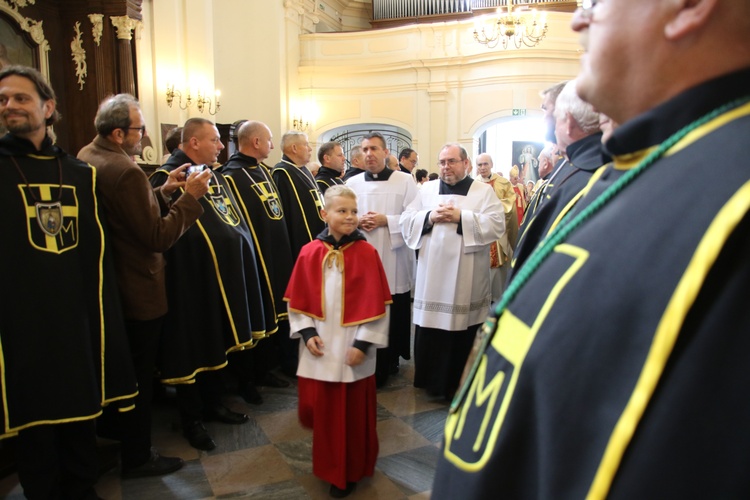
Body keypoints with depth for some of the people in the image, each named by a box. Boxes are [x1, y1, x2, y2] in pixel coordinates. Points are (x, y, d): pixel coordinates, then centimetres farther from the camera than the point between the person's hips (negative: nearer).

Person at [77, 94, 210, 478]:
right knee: (139, 373, 6)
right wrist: (190, 197, -20)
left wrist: (164, 191, 4)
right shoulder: (126, 171, -27)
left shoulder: (85, 158, 4)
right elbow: (159, 236, -26)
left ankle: (109, 426, 48)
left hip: (105, 285, 10)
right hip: (138, 293, -10)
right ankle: (137, 456, 22)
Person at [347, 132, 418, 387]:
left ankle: (389, 363, 20)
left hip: (394, 262, -2)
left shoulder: (405, 181, 1)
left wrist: (386, 220, -15)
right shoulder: (352, 183, 9)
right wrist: (357, 222, -10)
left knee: (393, 316, 3)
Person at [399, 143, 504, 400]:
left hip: (467, 279, -2)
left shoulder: (484, 191, 4)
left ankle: (461, 386, 22)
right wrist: (429, 217, -12)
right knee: (429, 332, 6)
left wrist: (461, 217, -15)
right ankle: (432, 381, 24)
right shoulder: (426, 190, 11)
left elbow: (496, 225, -9)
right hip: (432, 276, 2)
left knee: (464, 335, 5)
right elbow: (406, 222, 5)